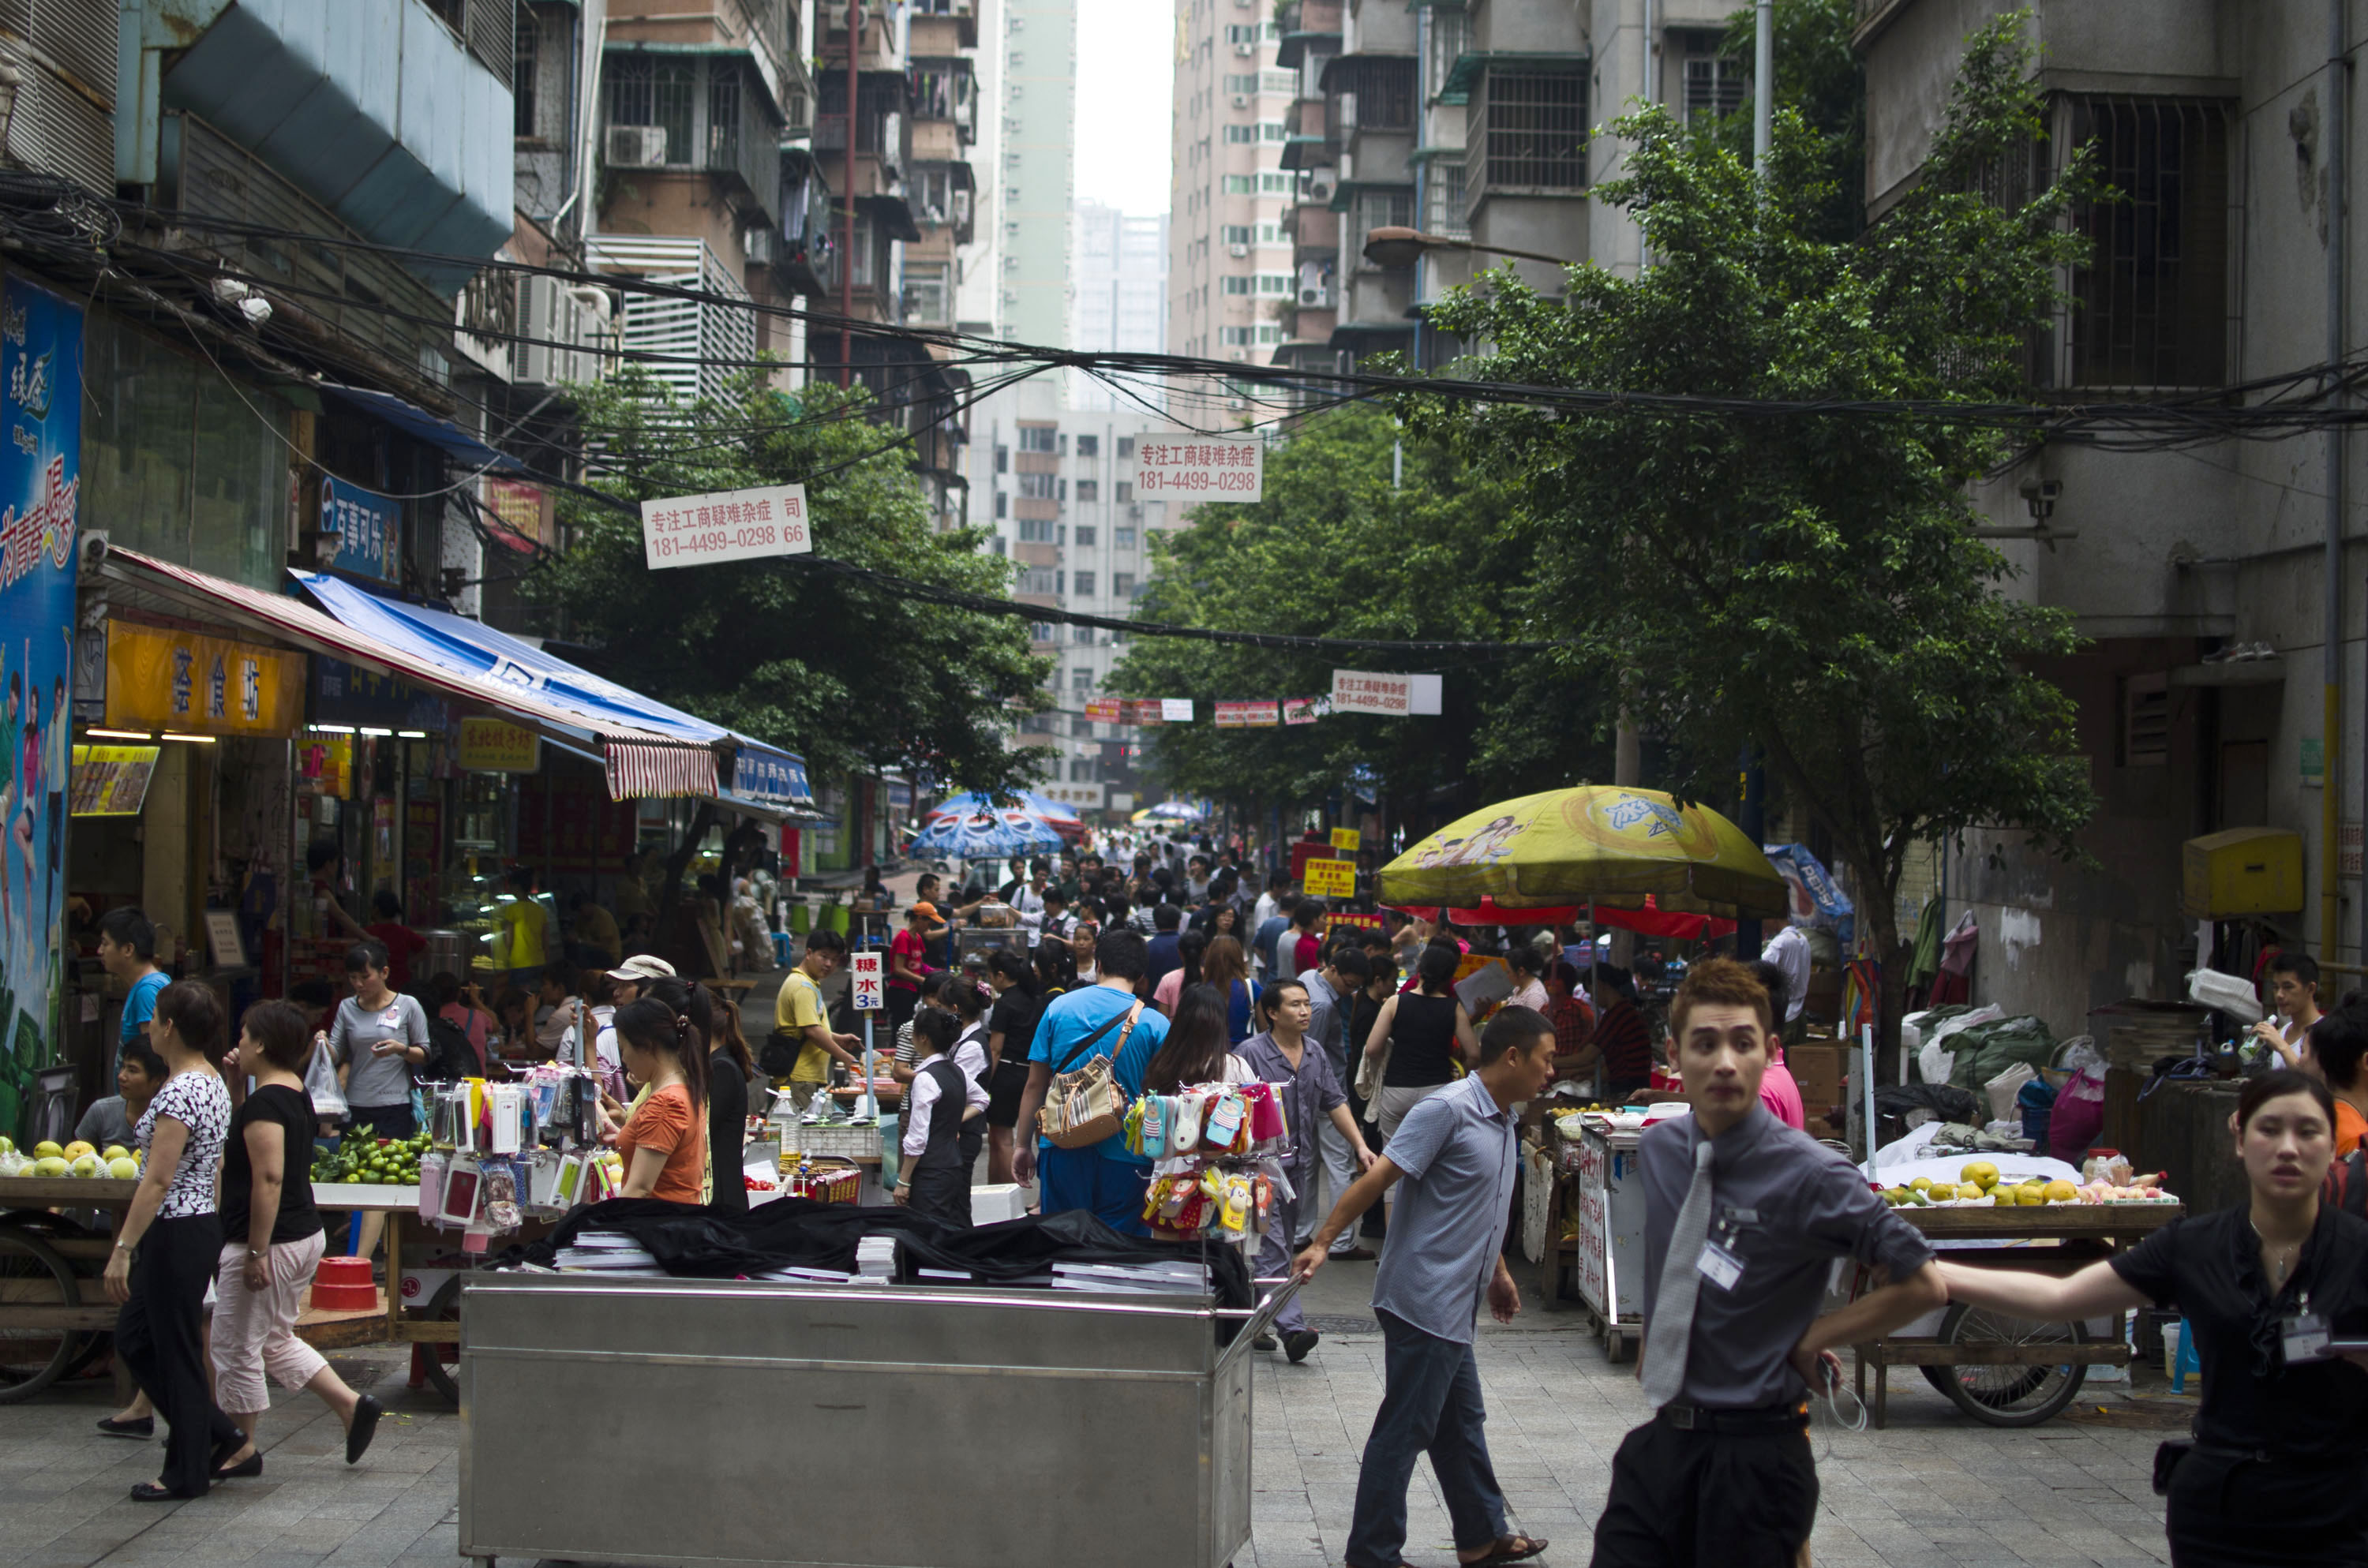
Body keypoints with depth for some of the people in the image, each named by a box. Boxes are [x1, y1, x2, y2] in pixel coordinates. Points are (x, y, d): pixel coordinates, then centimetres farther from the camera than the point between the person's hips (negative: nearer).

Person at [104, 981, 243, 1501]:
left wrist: (122, 1248, -21)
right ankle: (216, 1432, 22)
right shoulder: (212, 1081, 10)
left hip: (176, 1233, -10)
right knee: (133, 1338, 18)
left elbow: (158, 1180, -23)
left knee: (175, 1350, 2)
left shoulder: (180, 1091, -20)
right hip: (202, 1223, 10)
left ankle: (187, 1473, 12)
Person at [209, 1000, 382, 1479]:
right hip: (307, 1235, 10)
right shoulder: (297, 1094, 10)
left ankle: (242, 1450, 14)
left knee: (236, 1350, 4)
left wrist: (256, 1252, -25)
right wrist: (237, 1081, 19)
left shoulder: (263, 1104, -19)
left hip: (272, 1242, -10)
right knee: (276, 1340, 22)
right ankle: (352, 1406, 16)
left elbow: (269, 1179, -26)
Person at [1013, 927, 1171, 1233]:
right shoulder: (1154, 1025, -6)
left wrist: (1024, 1145, 13)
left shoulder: (1059, 1008, 1)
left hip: (1063, 1151, 2)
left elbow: (1035, 1085, 4)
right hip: (1124, 1159, -2)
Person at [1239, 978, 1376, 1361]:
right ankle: (1292, 1327, -17)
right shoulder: (1251, 1053, -10)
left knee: (1281, 1247, 12)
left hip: (1299, 1165, 7)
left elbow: (1335, 1103, 15)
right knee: (1272, 1248, -10)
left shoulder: (1316, 1054, 11)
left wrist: (1360, 1146, 6)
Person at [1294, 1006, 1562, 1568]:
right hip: (1424, 1301, -10)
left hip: (1453, 1307, 10)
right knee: (1404, 1431, -3)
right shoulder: (1448, 1110, -17)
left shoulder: (1502, 1120, 11)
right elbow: (1378, 1177, -20)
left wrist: (1498, 1273, 30)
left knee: (1461, 1423, 20)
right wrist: (1322, 1242, -24)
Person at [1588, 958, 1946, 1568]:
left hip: (1756, 1457, -5)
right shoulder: (1658, 1149, 4)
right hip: (1661, 1442, 5)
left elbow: (1922, 1284, -11)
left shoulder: (1809, 1175, -15)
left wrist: (1810, 1341, -7)